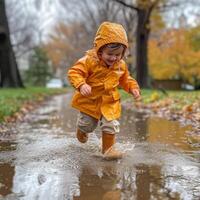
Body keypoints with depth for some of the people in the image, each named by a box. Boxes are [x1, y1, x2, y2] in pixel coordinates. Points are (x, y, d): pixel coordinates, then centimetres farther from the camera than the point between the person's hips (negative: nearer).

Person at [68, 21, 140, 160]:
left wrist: (133, 88, -5)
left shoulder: (121, 65, -5)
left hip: (110, 101, 3)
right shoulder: (89, 61, -24)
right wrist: (81, 85, -45)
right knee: (88, 124, 15)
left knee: (111, 125, -3)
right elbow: (74, 72, -28)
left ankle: (108, 148, 17)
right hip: (89, 100, -2)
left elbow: (126, 79, 11)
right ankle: (82, 130, 52)